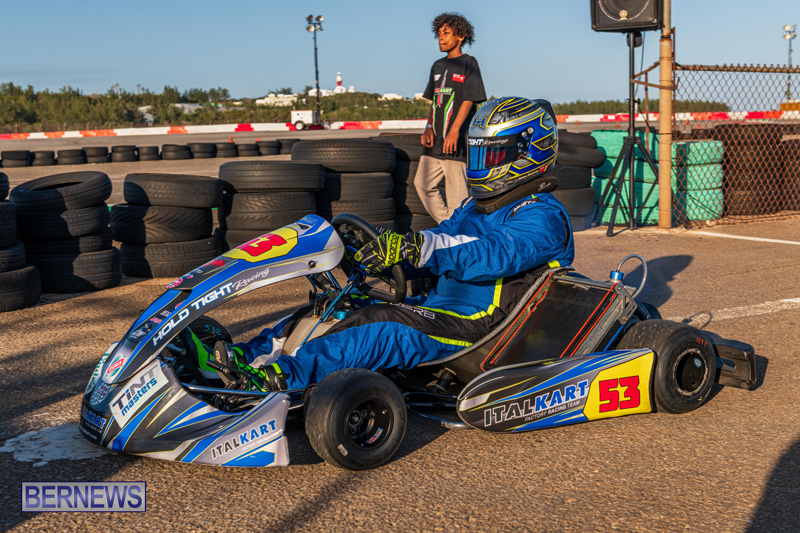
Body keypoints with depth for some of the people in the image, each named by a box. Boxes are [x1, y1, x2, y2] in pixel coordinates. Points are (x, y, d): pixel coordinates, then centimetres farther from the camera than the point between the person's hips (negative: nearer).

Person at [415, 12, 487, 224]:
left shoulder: (468, 63, -1)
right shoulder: (438, 66, 19)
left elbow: (469, 100, -10)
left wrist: (454, 130, -20)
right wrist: (429, 127, 4)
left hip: (456, 141, -7)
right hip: (435, 141, 7)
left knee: (456, 192, -7)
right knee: (422, 183, 3)